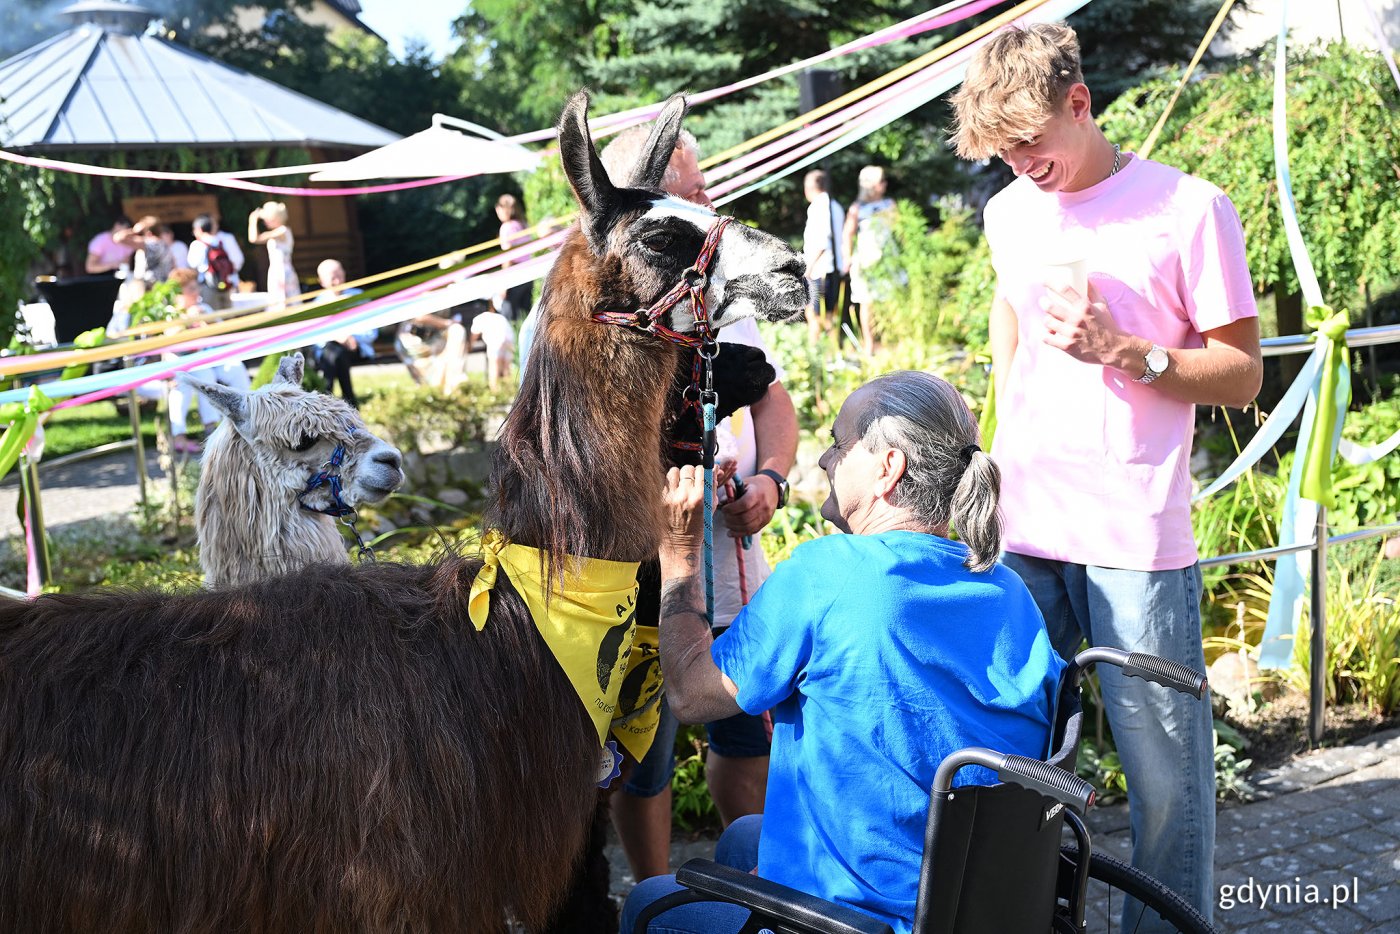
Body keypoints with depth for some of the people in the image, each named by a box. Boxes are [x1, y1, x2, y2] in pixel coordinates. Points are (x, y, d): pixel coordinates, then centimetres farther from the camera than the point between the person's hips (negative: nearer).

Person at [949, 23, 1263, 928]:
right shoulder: (1009, 214, 11)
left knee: (1163, 762, 1)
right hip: (1019, 527, 5)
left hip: (1137, 539, -5)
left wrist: (1126, 353, -18)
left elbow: (1241, 374, -3)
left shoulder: (1190, 209, -4)